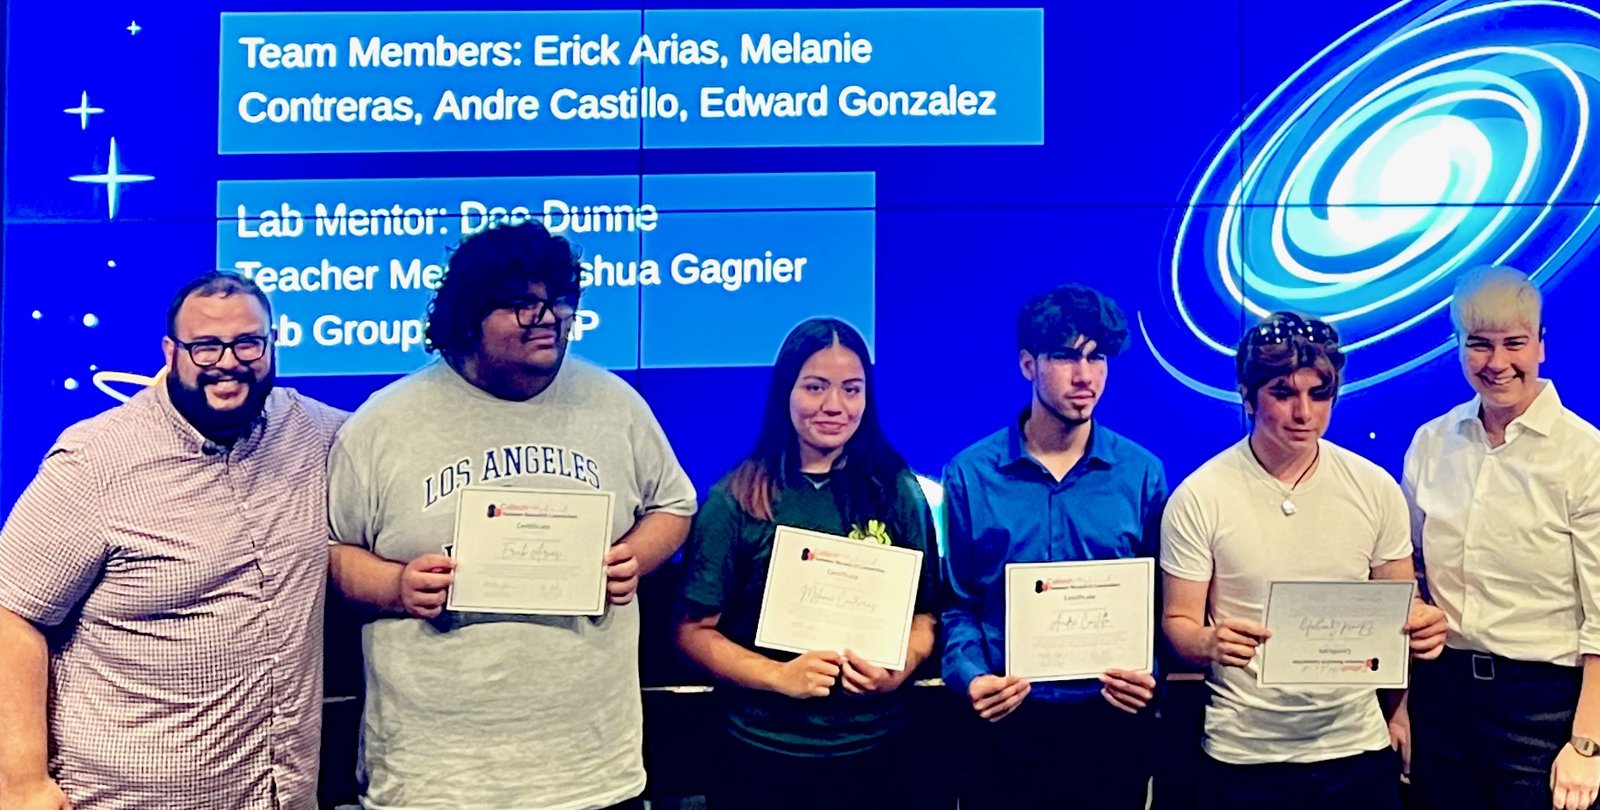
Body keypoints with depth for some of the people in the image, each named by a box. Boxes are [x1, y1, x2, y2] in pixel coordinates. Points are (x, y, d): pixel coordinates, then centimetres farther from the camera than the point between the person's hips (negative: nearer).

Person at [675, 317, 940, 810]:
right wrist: (780, 676, -17)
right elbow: (694, 630, -4)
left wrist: (898, 669, -14)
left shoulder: (899, 492, 1)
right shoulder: (737, 498, -6)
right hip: (763, 755, -2)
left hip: (873, 751, 2)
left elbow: (924, 612, 6)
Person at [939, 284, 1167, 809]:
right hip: (1007, 717, -1)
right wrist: (970, 676, -14)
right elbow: (957, 601, 2)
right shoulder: (970, 474, -2)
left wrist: (1149, 674, -12)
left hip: (1112, 717, 1)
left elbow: (1161, 601, 4)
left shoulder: (1142, 473, 0)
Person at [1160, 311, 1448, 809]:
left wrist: (1422, 626, -13)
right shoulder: (1198, 498, -9)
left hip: (1358, 744, 3)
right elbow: (1178, 623, -6)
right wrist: (1210, 644, -28)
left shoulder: (1376, 488, 0)